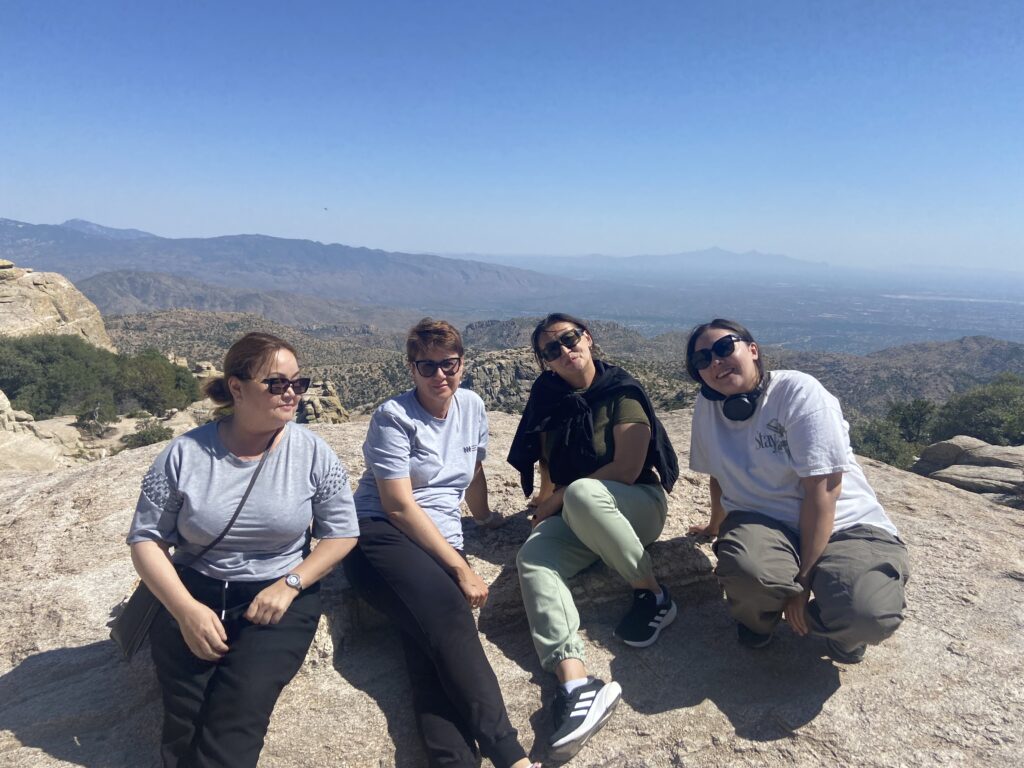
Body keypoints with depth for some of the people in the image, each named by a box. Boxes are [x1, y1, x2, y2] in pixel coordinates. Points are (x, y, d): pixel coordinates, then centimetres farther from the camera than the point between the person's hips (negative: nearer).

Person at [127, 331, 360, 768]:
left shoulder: (311, 452, -4)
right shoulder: (185, 454, -4)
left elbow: (342, 532, 1)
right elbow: (146, 538, 1)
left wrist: (289, 585, -12)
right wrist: (186, 609, -12)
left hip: (281, 594, -1)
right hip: (194, 591, 1)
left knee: (235, 720, -20)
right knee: (183, 726, -15)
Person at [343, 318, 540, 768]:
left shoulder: (472, 406, 12)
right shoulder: (393, 416, -5)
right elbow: (399, 505, -12)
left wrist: (485, 517, 39)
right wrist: (460, 568, -15)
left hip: (442, 541, 5)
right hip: (382, 533, -5)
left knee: (435, 633, -26)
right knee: (446, 612, -32)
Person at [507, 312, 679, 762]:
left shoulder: (621, 391, -8)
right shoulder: (548, 398, 8)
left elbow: (627, 469, -16)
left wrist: (559, 499, -12)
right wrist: (547, 501, -2)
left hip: (637, 504, -4)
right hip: (576, 518, 5)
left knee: (582, 493, -38)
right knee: (533, 557, -28)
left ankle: (654, 597, -17)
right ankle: (576, 685, -43)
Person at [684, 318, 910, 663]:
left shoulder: (798, 392, -15)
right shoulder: (707, 407, 0)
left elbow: (822, 489, -19)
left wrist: (804, 578, -20)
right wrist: (716, 525, 30)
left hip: (844, 527, -2)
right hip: (762, 523, 3)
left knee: (867, 614, -33)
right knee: (743, 567, -34)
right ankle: (760, 614, 4)